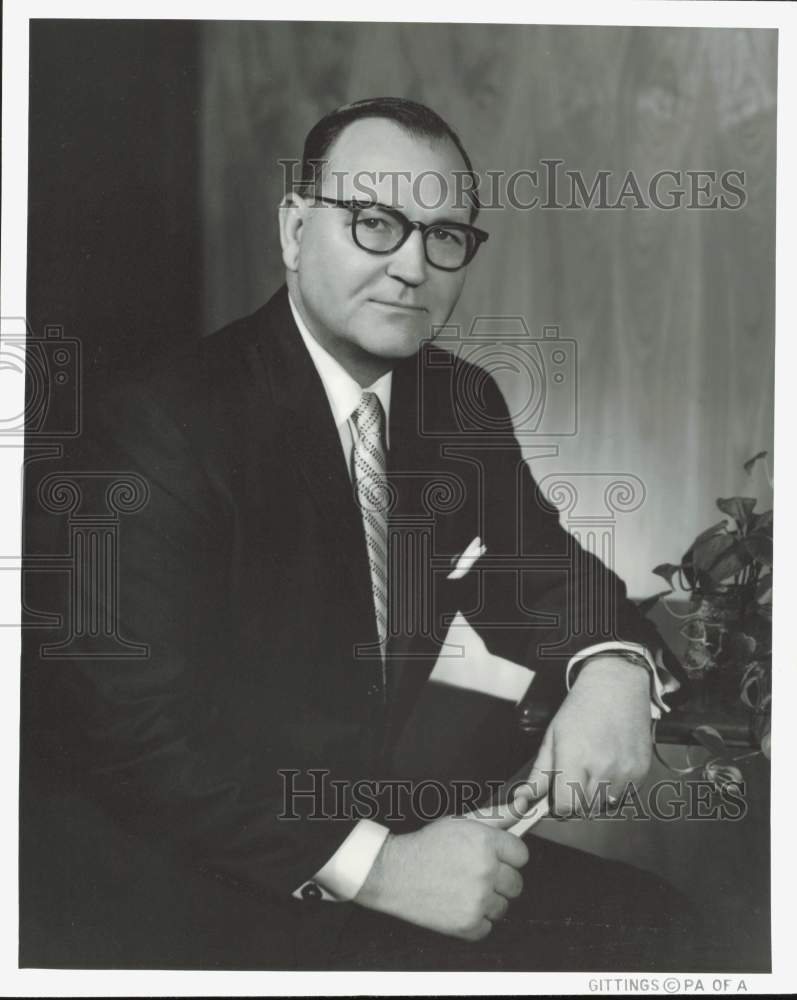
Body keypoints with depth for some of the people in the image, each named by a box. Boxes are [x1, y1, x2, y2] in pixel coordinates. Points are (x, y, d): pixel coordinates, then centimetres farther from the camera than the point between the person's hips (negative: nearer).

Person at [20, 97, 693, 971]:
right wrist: (377, 864, -26)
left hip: (351, 831, 7)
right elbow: (133, 727, -22)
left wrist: (612, 666, -11)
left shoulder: (461, 406, 2)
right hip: (161, 889, -7)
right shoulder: (165, 426, -19)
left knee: (640, 920, -4)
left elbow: (532, 569, 13)